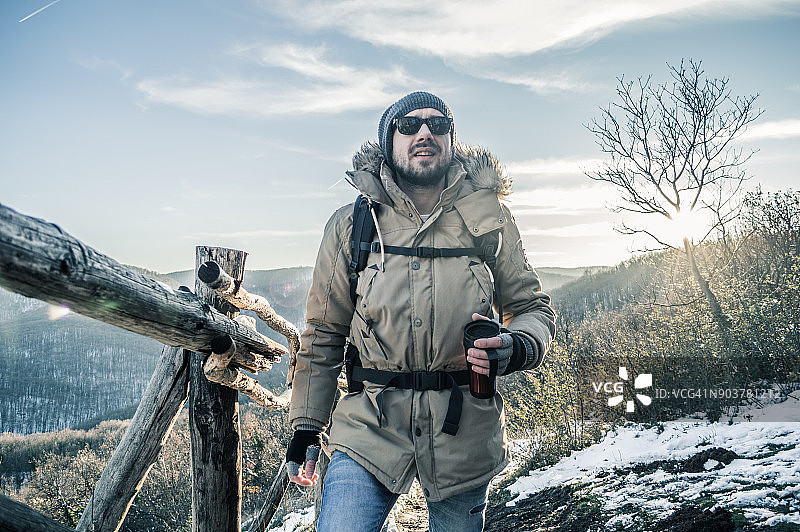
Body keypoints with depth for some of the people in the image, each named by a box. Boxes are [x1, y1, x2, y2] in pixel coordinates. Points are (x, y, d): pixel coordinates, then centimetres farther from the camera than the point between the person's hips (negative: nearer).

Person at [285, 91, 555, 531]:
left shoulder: (488, 218, 1)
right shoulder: (351, 225, 1)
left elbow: (532, 306, 8)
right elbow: (323, 333, 8)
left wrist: (516, 347, -15)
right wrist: (305, 426, 10)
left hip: (465, 431, 1)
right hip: (369, 427, 0)